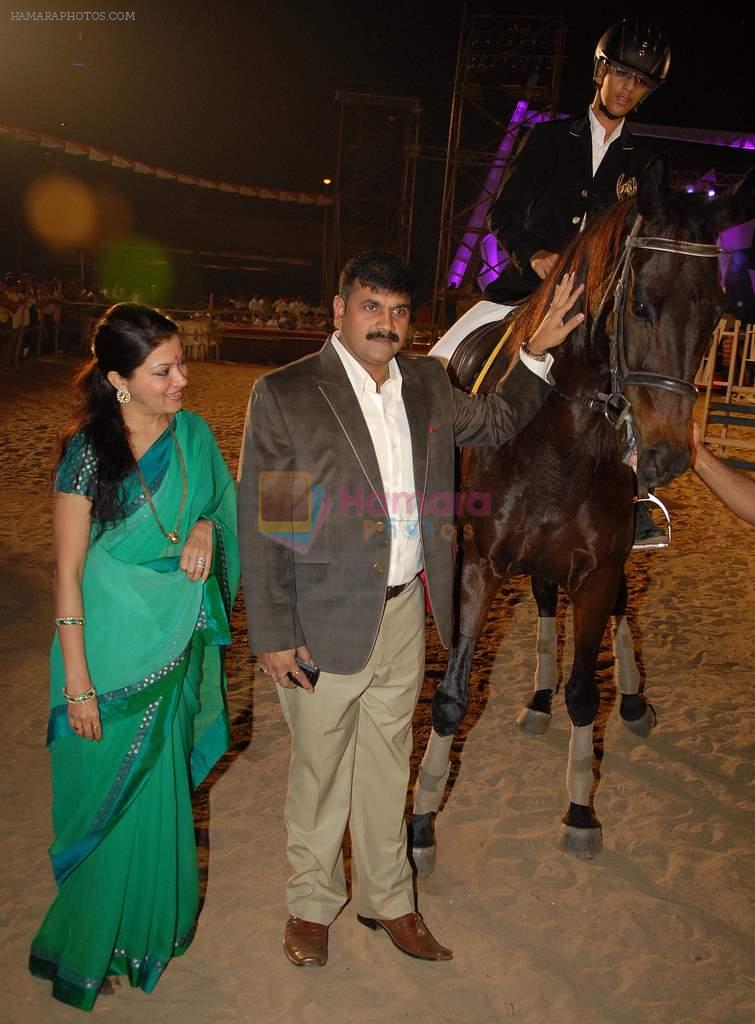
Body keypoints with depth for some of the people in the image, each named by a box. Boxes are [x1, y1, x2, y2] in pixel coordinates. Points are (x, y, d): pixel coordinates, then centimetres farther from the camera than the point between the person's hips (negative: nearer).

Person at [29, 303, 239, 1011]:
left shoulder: (193, 435, -2)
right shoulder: (86, 451, -15)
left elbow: (223, 507, 14)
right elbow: (68, 574, -13)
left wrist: (206, 527, -11)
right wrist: (77, 682, -14)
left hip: (180, 642, 4)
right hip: (114, 648, -4)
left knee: (160, 792, 19)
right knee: (112, 798, 9)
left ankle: (153, 923, 42)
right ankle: (92, 949, 32)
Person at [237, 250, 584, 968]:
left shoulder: (428, 385, 5)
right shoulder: (284, 394, -12)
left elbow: (496, 423, 23)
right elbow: (261, 525, -12)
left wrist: (538, 351, 10)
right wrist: (273, 635, -14)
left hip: (406, 612, 5)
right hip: (325, 619, -4)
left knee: (387, 762, 20)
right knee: (319, 767, 14)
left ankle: (387, 900, 40)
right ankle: (311, 904, 38)